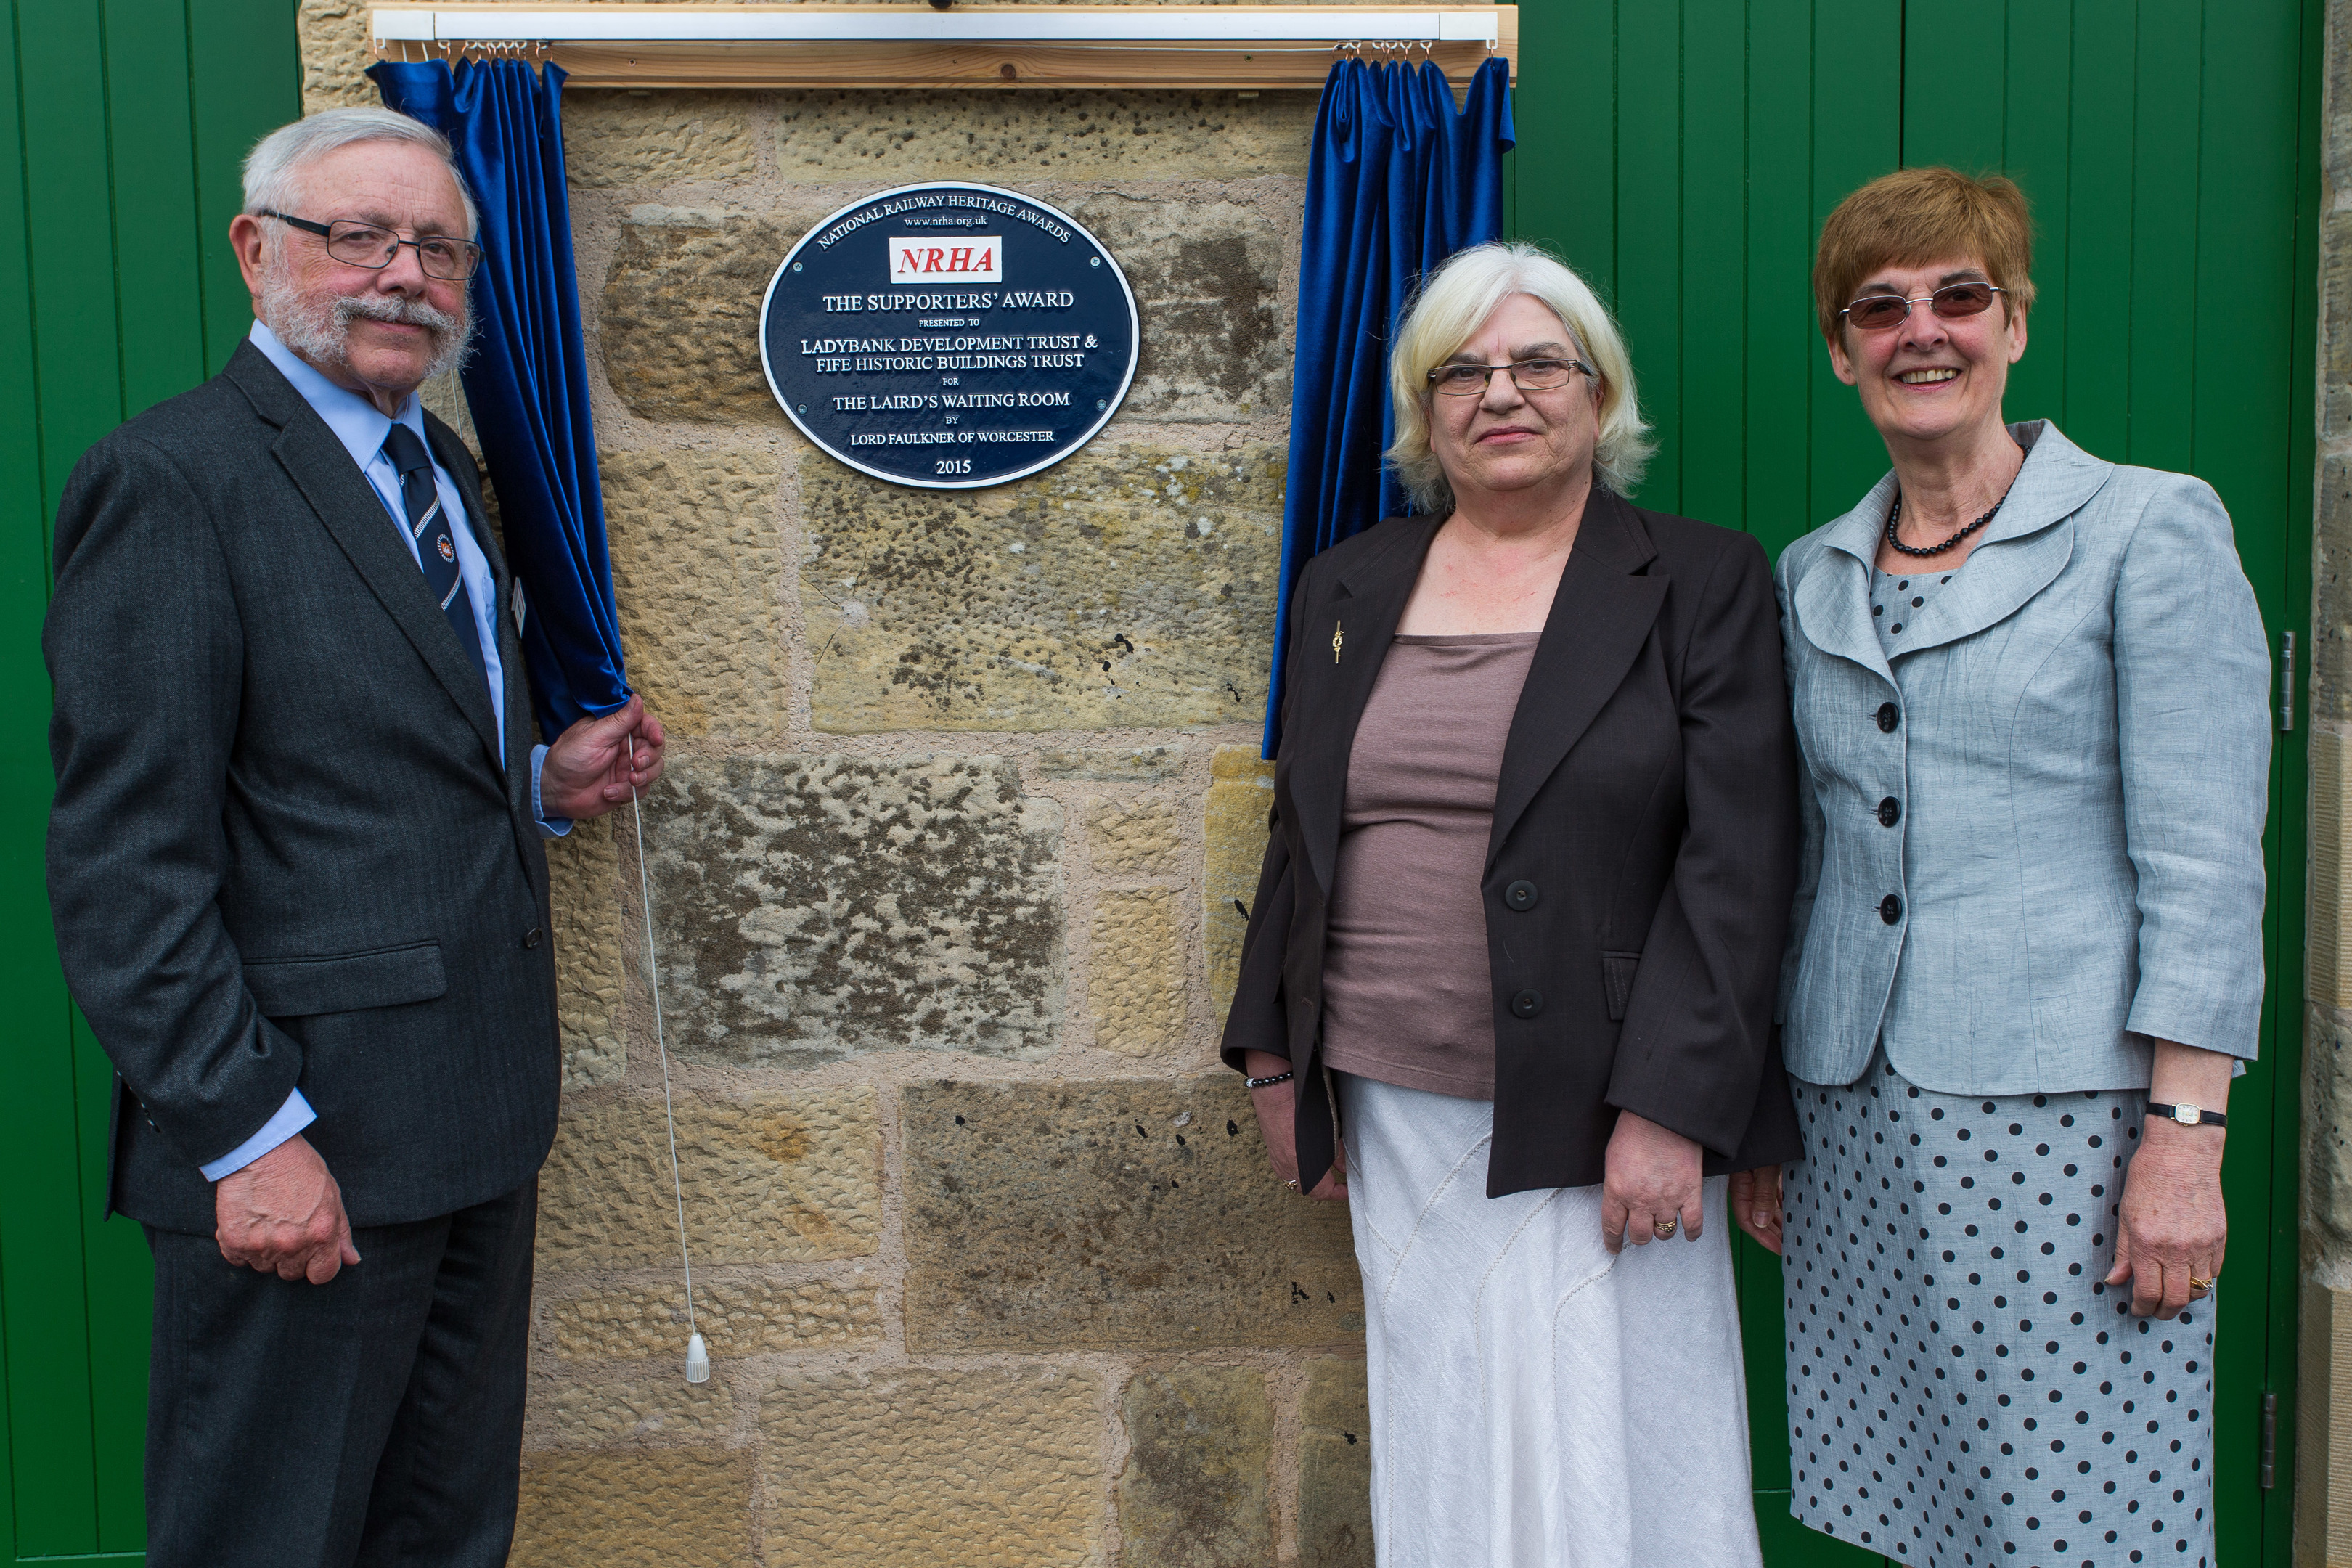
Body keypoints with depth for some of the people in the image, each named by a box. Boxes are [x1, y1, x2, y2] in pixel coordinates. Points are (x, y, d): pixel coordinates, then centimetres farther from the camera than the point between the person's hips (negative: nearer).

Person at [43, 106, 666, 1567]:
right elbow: (128, 867, -17)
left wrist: (547, 784, 7)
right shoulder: (171, 482, -14)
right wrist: (252, 1138, -19)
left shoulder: (442, 465, 13)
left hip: (480, 1116, 8)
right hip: (304, 1144, -8)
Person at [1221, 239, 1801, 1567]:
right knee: (1442, 1449, 13)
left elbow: (1739, 858, -8)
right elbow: (1302, 835, 16)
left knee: (1598, 1459, 2)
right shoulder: (1349, 589, 11)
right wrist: (1277, 1057, 14)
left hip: (1594, 1126, -4)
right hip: (1399, 1116, 4)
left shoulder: (1702, 584, -2)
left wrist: (1669, 1107, -15)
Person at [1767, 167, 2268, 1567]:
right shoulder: (1813, 577, 12)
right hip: (1858, 1120, 5)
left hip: (2063, 1114, -4)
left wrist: (2185, 1139, -14)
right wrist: (1763, 1118, 14)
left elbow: (2205, 868, -8)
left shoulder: (2151, 531, -3)